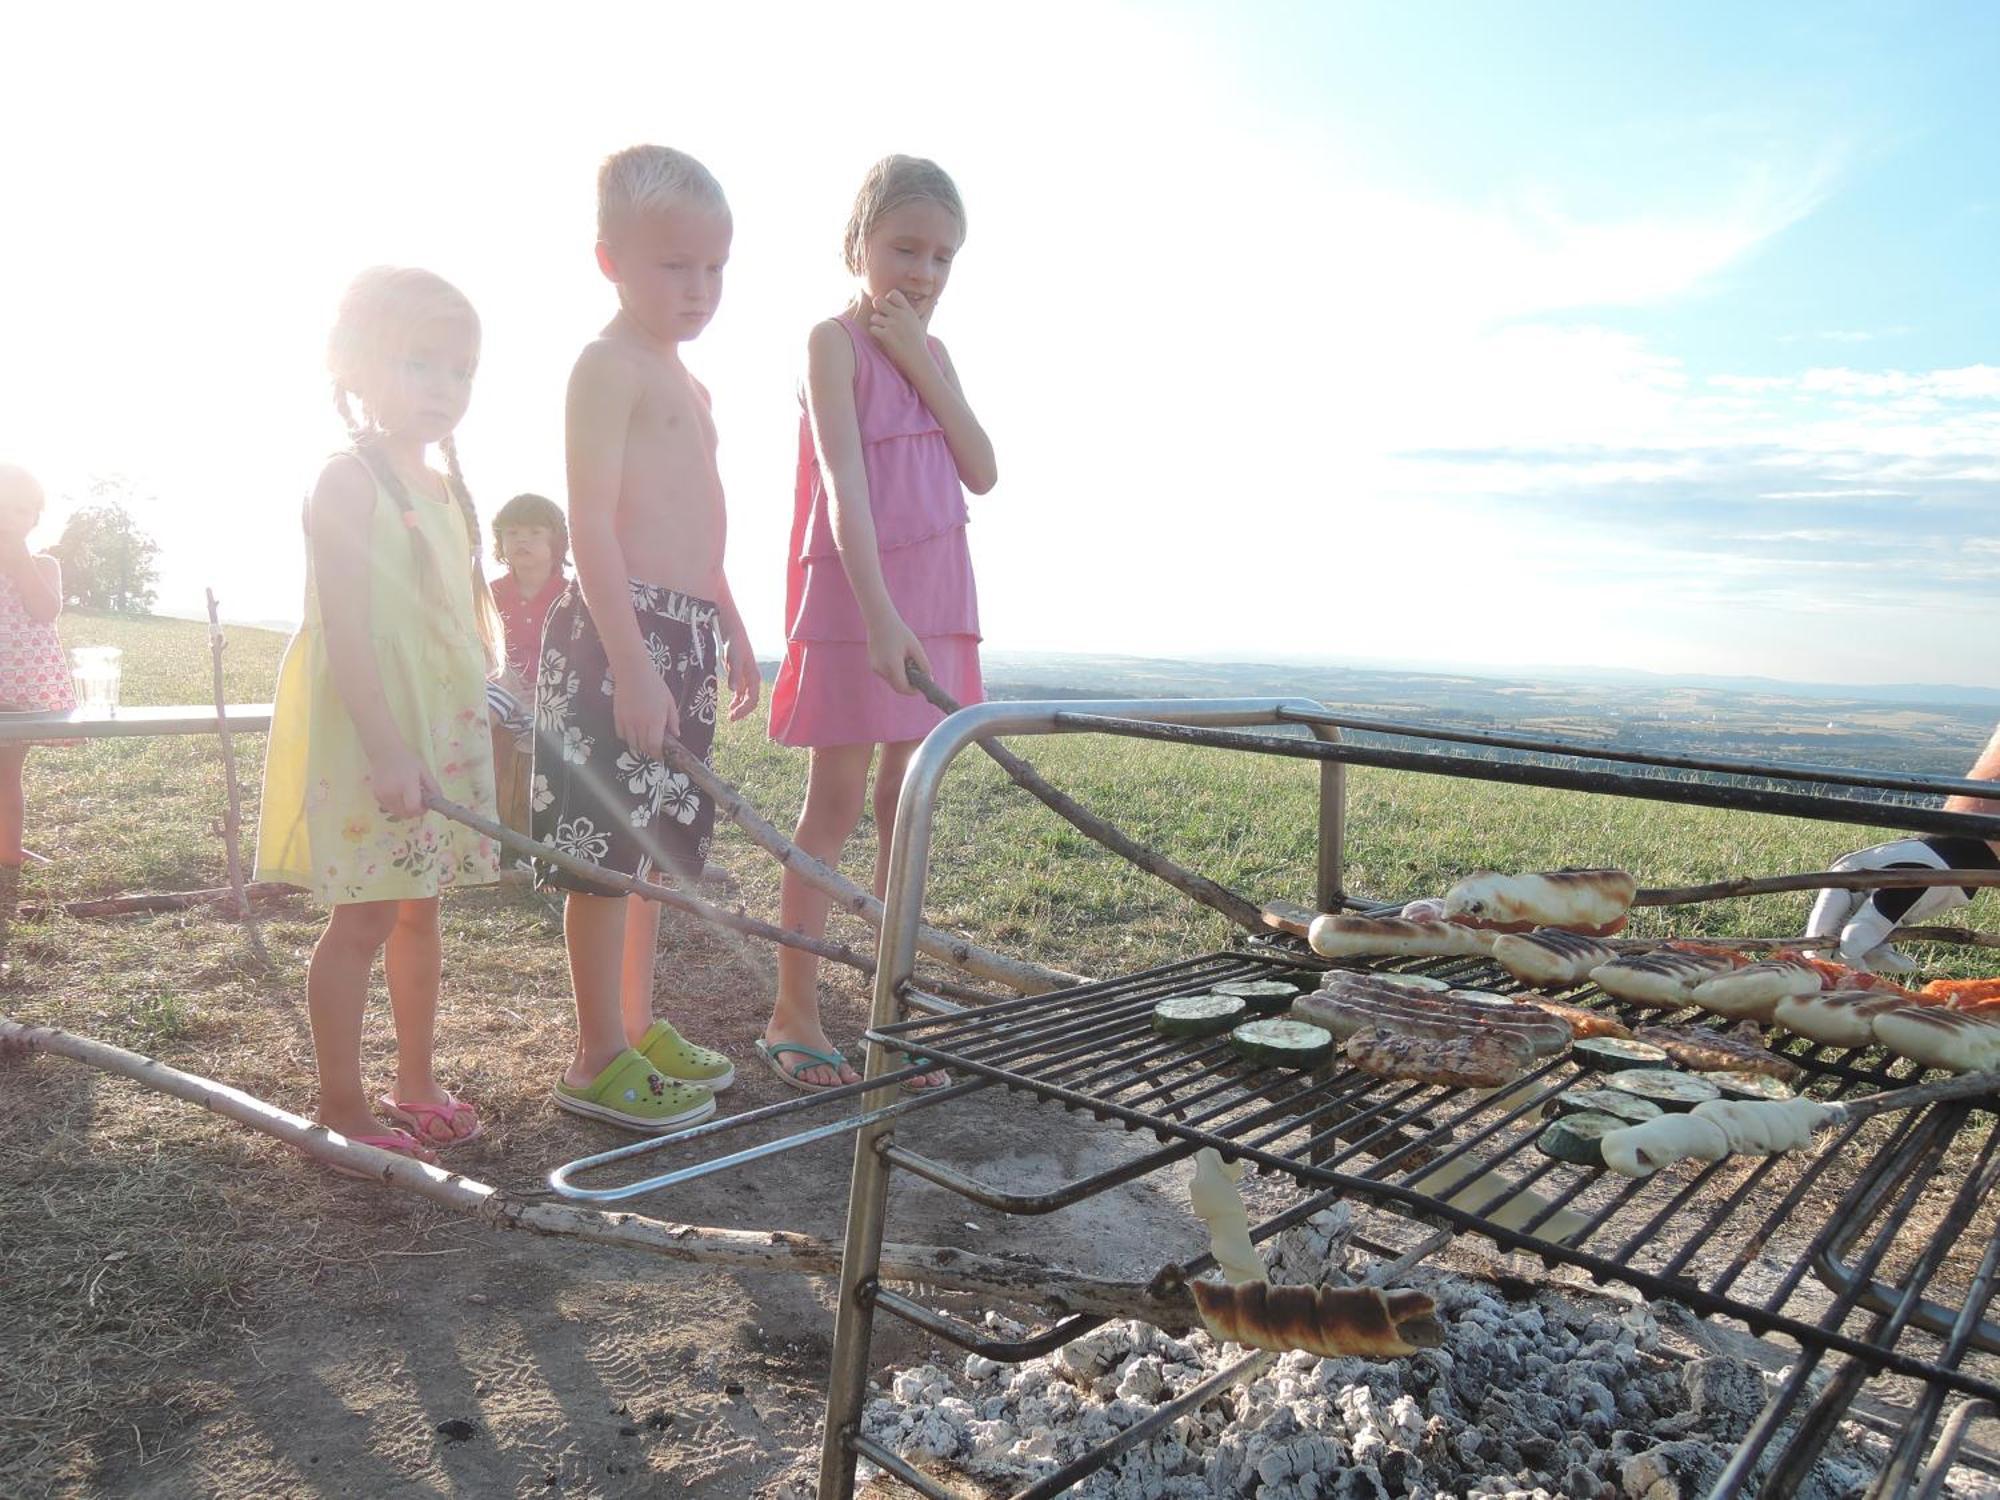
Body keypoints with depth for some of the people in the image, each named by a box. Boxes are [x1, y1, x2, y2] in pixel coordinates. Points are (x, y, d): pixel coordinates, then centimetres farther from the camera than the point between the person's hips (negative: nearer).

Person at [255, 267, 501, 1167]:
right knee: (364, 919, -1)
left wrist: (483, 717, 18)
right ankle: (341, 1104, 13)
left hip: (443, 730, 8)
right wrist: (386, 751, -25)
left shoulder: (442, 486, 13)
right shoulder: (349, 482, -12)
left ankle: (415, 1081, 27)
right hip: (366, 732, -8)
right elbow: (347, 630, -20)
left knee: (418, 910, 15)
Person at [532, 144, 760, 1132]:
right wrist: (631, 661, -23)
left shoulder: (684, 382, 21)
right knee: (607, 848, -4)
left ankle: (638, 1026, 27)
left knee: (655, 843, 15)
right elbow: (590, 522, -17)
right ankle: (598, 1059, 6)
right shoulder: (608, 363, -8)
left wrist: (732, 633, 25)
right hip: (617, 630, -10)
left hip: (685, 635, 10)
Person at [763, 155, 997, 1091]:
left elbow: (982, 474, 2)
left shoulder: (929, 351, 14)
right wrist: (879, 613, -29)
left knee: (909, 805, 7)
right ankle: (793, 1014, 10)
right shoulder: (835, 340, -6)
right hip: (850, 594, -7)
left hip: (934, 599, 7)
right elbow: (843, 479, -19)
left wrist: (922, 363, -6)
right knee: (836, 805, -2)